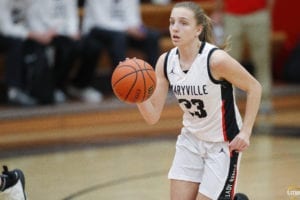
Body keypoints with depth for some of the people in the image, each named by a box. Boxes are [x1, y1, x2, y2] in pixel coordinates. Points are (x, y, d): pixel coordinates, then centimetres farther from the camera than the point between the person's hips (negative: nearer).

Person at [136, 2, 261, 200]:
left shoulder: (216, 59, -24)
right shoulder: (166, 62, -7)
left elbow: (254, 88, -11)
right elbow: (153, 116, -7)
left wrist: (245, 132, -16)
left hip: (223, 144, -5)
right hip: (191, 141, 5)